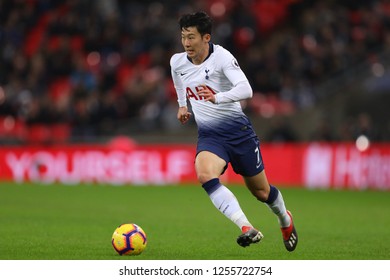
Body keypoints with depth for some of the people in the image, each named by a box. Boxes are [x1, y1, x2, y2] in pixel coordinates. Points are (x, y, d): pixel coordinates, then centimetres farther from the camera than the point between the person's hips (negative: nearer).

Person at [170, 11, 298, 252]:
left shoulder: (221, 57, -19)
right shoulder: (177, 62, -2)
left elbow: (246, 90, -33)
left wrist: (217, 98, -47)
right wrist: (182, 105, 23)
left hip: (238, 130, -3)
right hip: (208, 135, 3)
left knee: (261, 191, 10)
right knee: (204, 175, -30)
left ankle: (285, 220, 45)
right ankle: (247, 229, -37)